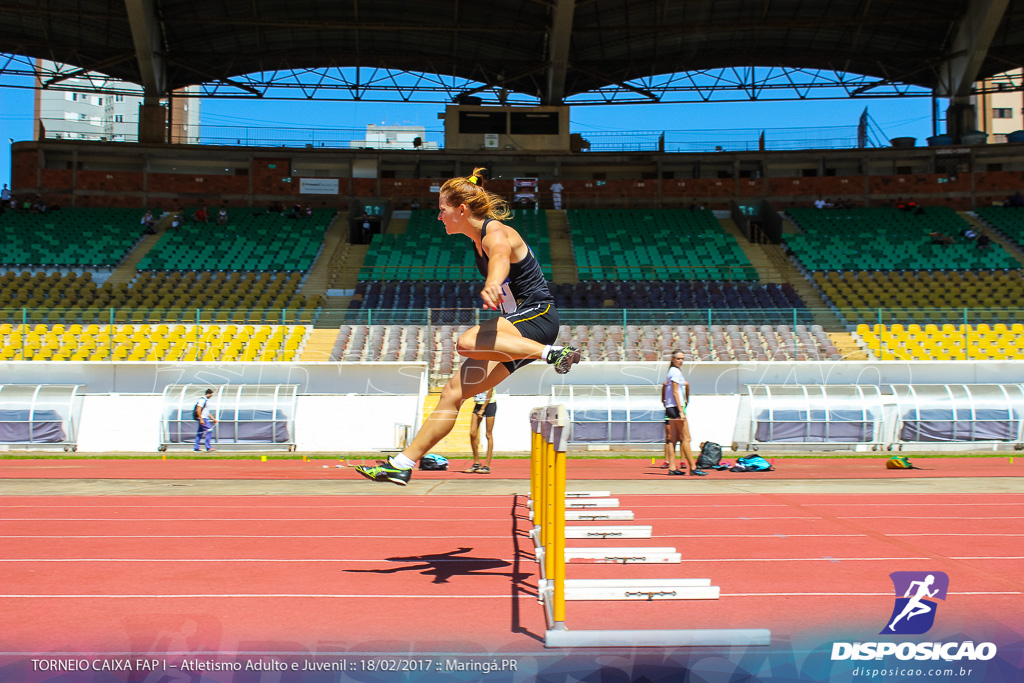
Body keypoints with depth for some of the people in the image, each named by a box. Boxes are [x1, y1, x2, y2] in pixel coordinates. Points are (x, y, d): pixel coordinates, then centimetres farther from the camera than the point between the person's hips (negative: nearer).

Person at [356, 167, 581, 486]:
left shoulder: (496, 233, -17)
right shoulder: (478, 240, 11)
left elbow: (500, 257, -43)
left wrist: (491, 285, -63)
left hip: (538, 315, -9)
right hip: (518, 322, 9)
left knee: (467, 342, -35)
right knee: (454, 391, 3)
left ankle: (551, 352, -30)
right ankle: (403, 464, 6)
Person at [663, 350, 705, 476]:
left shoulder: (672, 371, 16)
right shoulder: (676, 372, -11)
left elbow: (664, 385, 23)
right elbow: (675, 392, -16)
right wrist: (681, 412, -18)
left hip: (670, 408, 10)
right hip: (676, 408, -10)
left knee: (674, 438, 7)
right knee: (686, 438, -7)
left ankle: (672, 468, 5)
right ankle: (693, 468, -6)